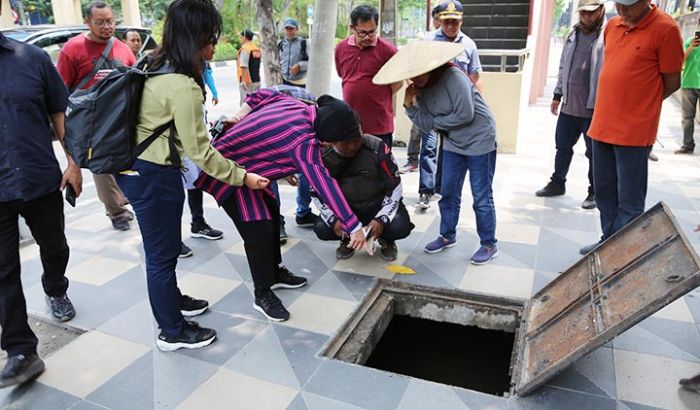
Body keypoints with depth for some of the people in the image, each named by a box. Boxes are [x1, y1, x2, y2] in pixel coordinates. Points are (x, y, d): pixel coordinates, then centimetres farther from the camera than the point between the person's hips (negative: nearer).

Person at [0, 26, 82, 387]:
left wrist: (73, 163, 2)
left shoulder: (32, 58, -1)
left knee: (54, 247, 19)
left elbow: (60, 113, 6)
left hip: (42, 179, 1)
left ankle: (56, 292, 50)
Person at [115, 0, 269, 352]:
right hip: (154, 178, -9)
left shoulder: (155, 66, 4)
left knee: (162, 247, 24)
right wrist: (242, 177, -12)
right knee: (162, 253, 4)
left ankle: (171, 299, 45)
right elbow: (199, 151, -20)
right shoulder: (183, 87, -24)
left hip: (135, 168, 9)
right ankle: (172, 333, 22)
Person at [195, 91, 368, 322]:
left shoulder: (297, 106, -4)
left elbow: (265, 94, 12)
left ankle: (275, 272, 30)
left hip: (238, 160, 10)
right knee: (259, 229, -15)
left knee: (270, 211, 16)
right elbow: (324, 183, -34)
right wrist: (354, 226, -34)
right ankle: (263, 295, 0)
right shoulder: (304, 140, -30)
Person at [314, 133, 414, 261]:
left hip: (379, 205, -2)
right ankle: (347, 239, 13)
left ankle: (386, 240, 9)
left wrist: (381, 219, -25)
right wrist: (334, 219, -20)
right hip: (344, 208, 2)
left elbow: (394, 187, -15)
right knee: (322, 228, -22)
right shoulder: (323, 156, -15)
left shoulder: (376, 148, -23)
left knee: (400, 226, -29)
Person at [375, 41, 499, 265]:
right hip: (453, 144, 7)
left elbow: (465, 115, -25)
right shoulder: (421, 89, -1)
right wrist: (410, 106, -19)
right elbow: (427, 124, -6)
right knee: (448, 193, 12)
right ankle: (447, 236, 30)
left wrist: (437, 122, -12)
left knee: (481, 197, 0)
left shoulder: (453, 78, -22)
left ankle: (489, 245, 14)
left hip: (479, 141, -7)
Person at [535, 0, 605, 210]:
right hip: (569, 106, 6)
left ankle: (594, 192, 21)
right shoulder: (573, 34, 11)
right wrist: (557, 95, 17)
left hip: (594, 108, -6)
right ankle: (557, 183, 31)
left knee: (594, 153, 7)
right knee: (562, 146, 15)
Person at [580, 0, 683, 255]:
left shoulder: (665, 28, -10)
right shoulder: (612, 26, 9)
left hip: (634, 131, -7)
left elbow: (672, 82, -4)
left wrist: (640, 105, 6)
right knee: (604, 191, 16)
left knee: (629, 200, 1)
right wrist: (612, 104, 12)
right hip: (602, 125, 7)